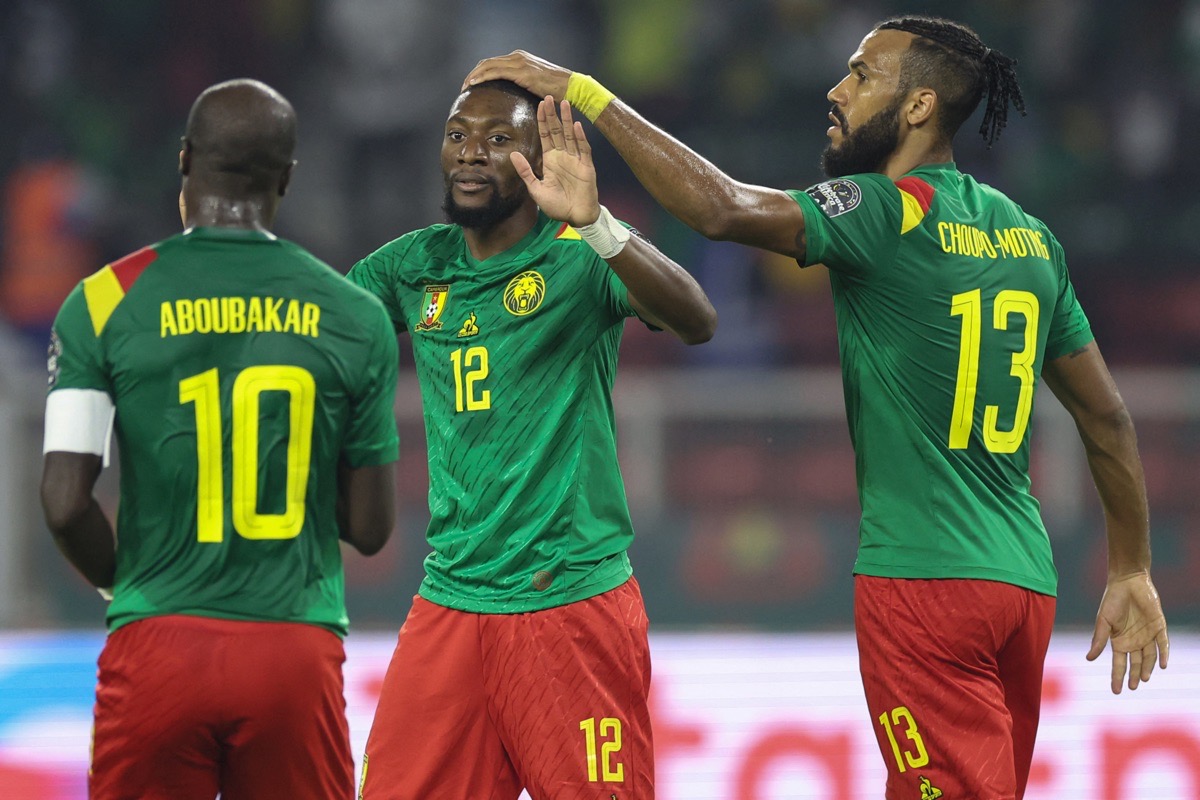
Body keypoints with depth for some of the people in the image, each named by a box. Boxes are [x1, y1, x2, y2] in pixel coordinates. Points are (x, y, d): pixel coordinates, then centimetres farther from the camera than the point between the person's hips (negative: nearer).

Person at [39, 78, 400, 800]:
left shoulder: (105, 304, -1)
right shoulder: (354, 317, 3)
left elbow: (65, 504, -7)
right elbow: (371, 527, 6)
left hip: (158, 644, -1)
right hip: (298, 652, 1)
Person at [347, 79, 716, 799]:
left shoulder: (576, 257, -7)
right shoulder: (415, 267, 9)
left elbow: (697, 322, -23)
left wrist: (593, 223, -37)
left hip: (572, 598, -5)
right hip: (450, 599, 5)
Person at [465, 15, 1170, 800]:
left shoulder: (891, 213, -11)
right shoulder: (1029, 236, 12)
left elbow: (720, 207, -24)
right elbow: (1109, 418, 17)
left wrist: (582, 90, -18)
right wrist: (1133, 573, 24)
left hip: (924, 581, -8)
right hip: (1026, 582, 8)